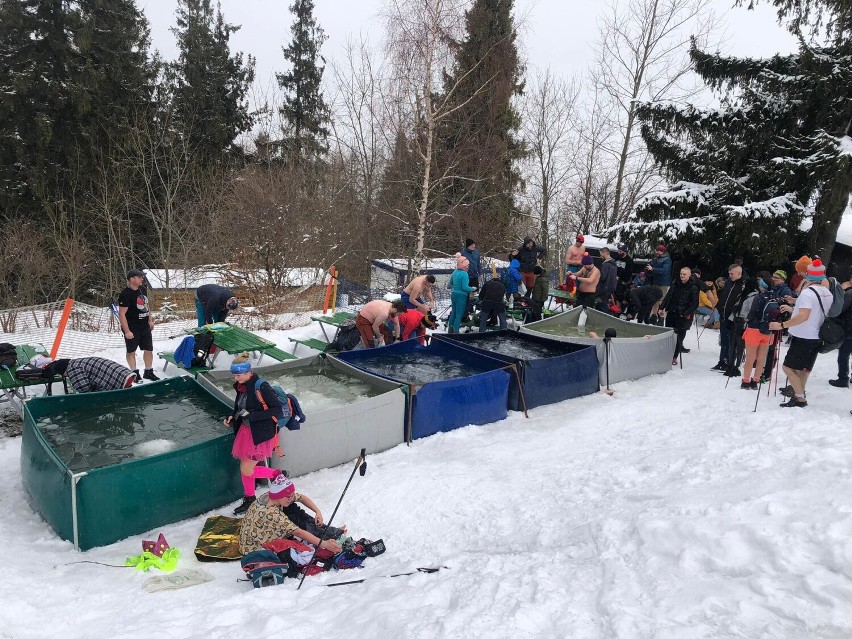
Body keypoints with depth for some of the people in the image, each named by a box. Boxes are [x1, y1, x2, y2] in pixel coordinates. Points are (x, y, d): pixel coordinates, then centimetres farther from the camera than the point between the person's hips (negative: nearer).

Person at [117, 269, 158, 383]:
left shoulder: (143, 289, 5)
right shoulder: (125, 294, -19)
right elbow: (122, 314, -20)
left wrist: (150, 320, 14)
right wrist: (127, 331, -22)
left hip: (145, 327, 7)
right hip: (132, 329, -7)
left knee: (149, 350, 10)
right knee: (131, 351, 8)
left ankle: (148, 372, 23)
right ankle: (135, 373, 18)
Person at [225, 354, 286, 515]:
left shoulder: (261, 387, -23)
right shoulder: (241, 386, 2)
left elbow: (277, 410, -23)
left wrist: (252, 416, -25)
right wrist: (232, 417, -1)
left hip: (260, 434, -8)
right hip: (245, 431, 8)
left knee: (246, 470, -2)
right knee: (245, 468, 14)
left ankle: (278, 474, 19)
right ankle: (249, 498, 35)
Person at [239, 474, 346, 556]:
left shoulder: (273, 495, -12)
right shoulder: (270, 513, -35)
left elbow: (302, 497, 1)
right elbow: (298, 532, -36)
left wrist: (318, 512, -11)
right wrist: (324, 544, -36)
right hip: (255, 547, -8)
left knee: (293, 509, -6)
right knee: (294, 519, -20)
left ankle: (325, 529, -5)